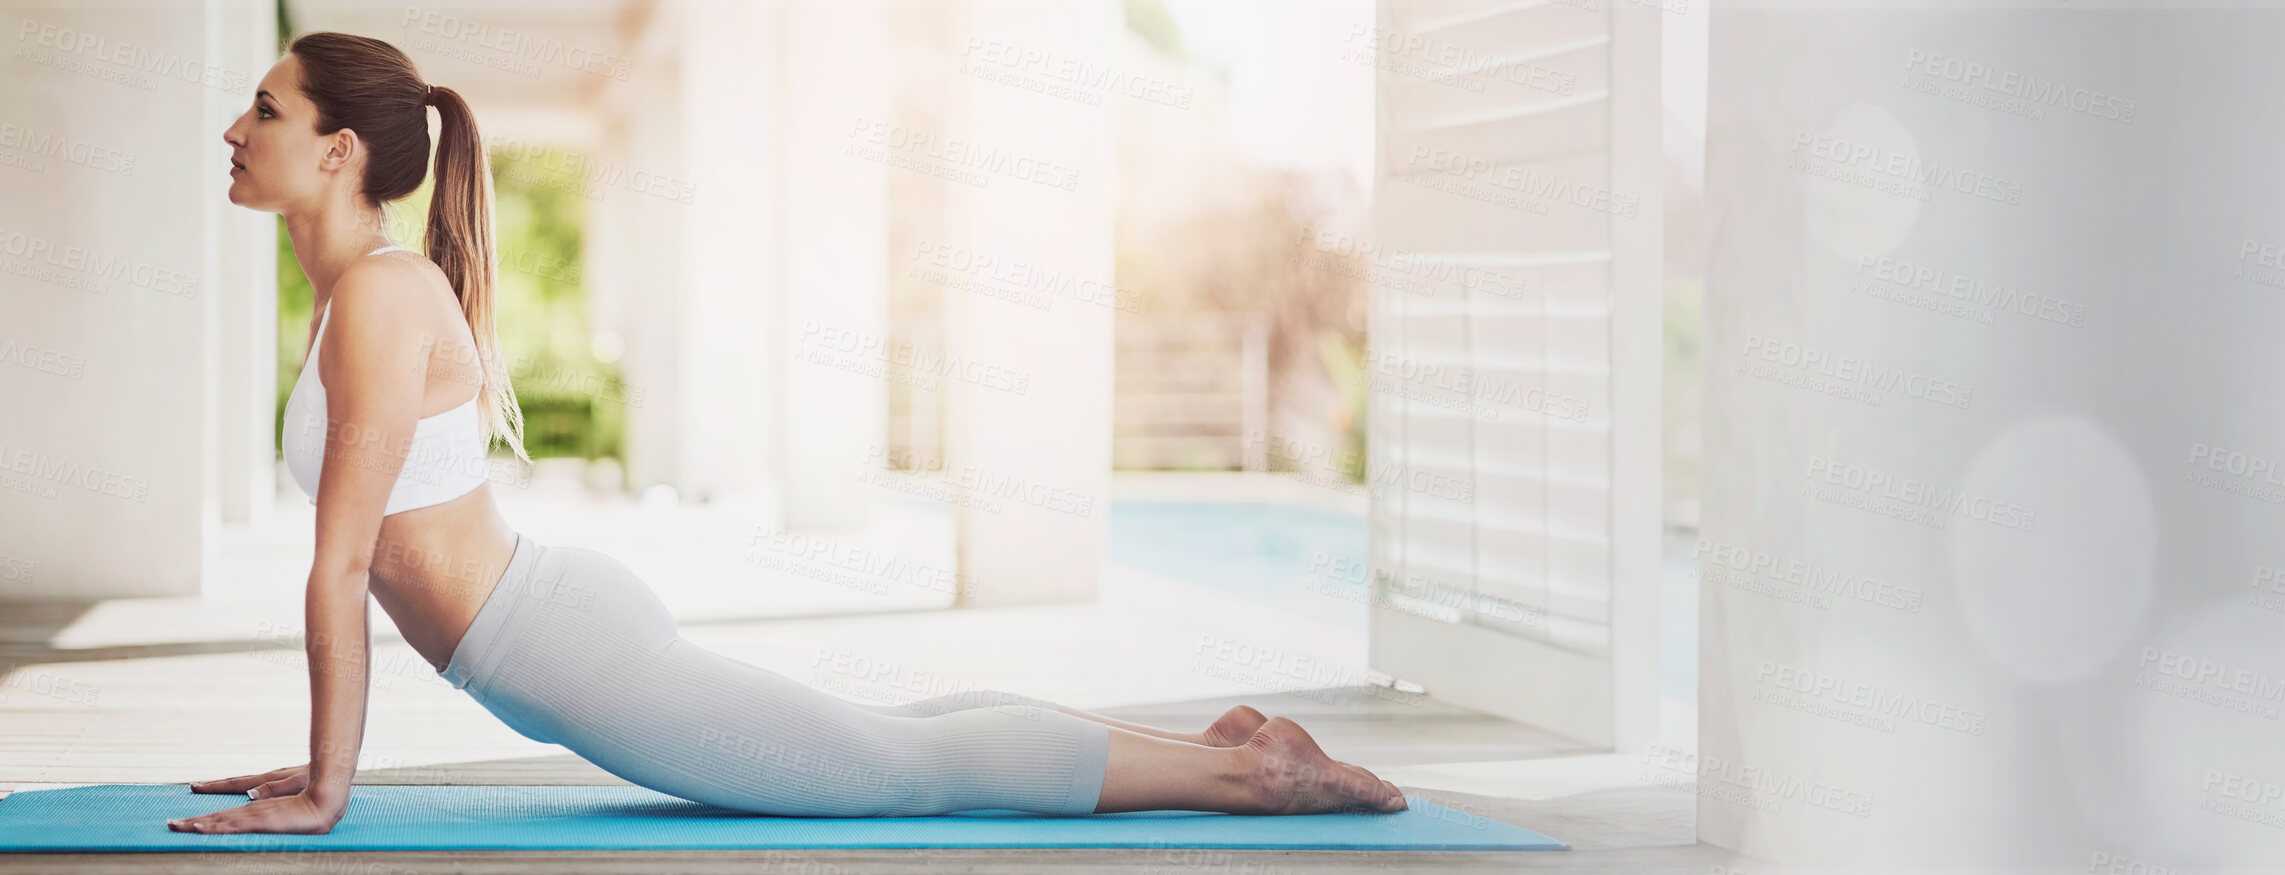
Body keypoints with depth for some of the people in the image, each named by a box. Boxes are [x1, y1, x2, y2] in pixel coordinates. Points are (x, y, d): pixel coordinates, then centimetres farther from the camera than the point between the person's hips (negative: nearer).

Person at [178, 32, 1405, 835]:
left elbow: (341, 565, -19)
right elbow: (357, 560, 19)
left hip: (579, 657, -9)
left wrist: (325, 792, -14)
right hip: (567, 625, 9)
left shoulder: (380, 299, -18)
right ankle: (1218, 744, 26)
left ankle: (1246, 770, 9)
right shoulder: (357, 295, 12)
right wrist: (324, 758, 19)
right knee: (880, 738, 20)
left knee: (914, 766, 0)